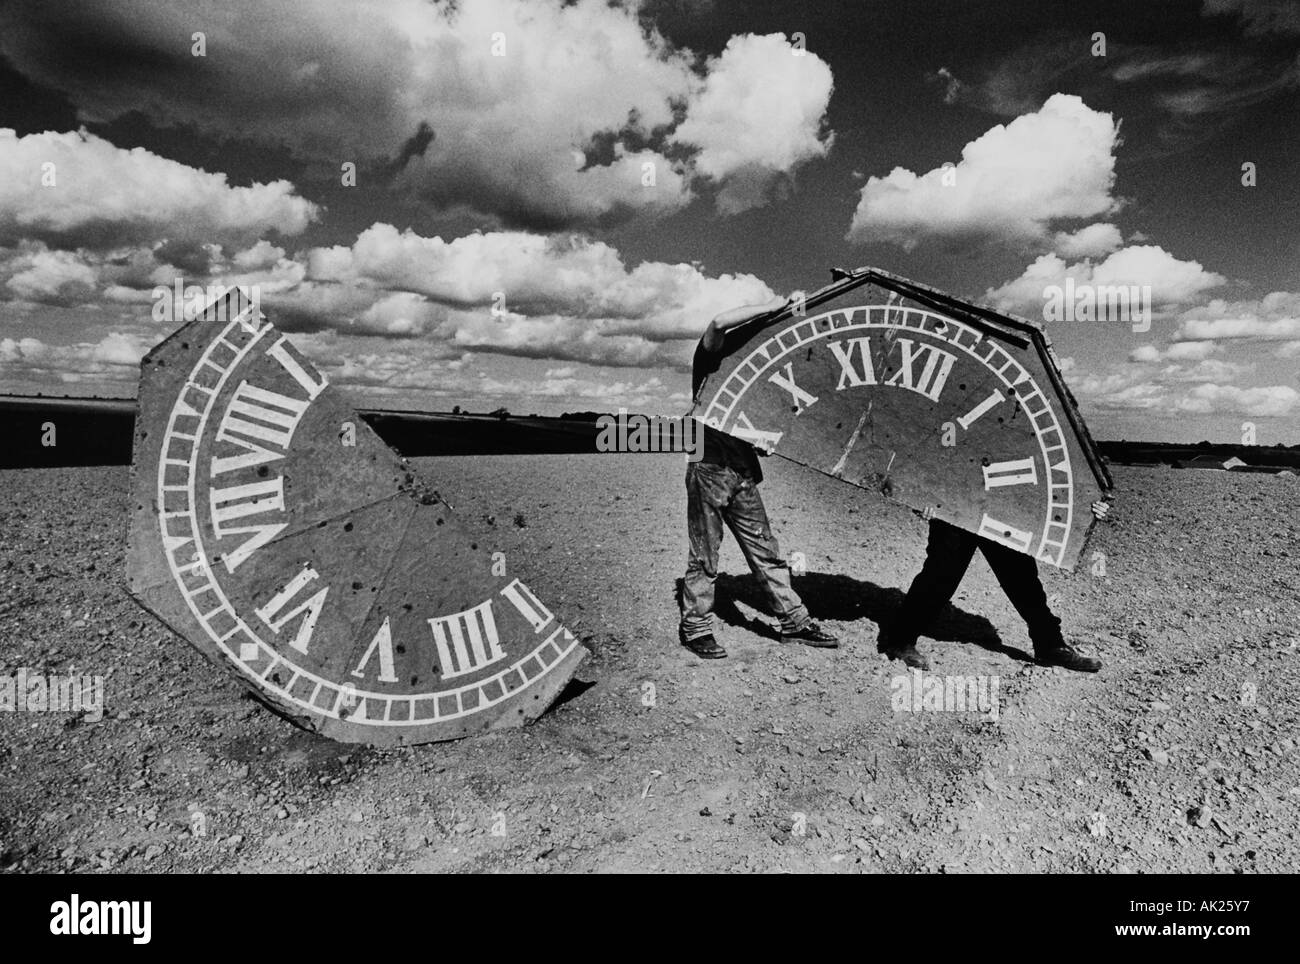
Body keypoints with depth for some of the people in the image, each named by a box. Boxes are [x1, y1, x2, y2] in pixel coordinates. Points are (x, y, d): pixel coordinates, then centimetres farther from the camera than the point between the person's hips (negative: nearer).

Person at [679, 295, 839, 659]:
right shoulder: (711, 362, -1)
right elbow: (718, 323, -22)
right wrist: (771, 308, -15)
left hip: (742, 473, 6)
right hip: (708, 469, -6)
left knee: (765, 550, 9)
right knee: (704, 556, 1)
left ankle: (794, 621, 16)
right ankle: (695, 629, 12)